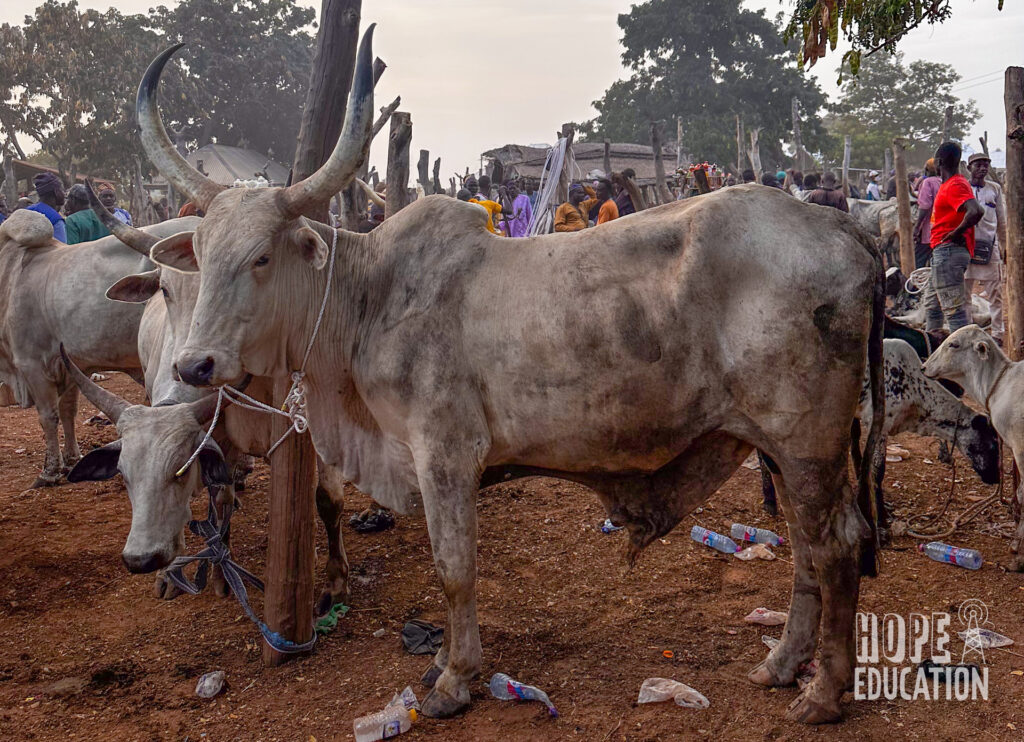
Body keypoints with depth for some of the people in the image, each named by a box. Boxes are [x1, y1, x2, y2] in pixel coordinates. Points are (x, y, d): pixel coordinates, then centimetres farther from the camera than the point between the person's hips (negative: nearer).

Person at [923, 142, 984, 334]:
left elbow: (976, 211, -31)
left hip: (948, 251, -11)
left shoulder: (954, 185, -15)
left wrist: (957, 232, -20)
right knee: (932, 305, 19)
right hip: (944, 252, 11)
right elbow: (977, 209, 27)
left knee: (954, 308, -11)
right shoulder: (953, 183, 16)